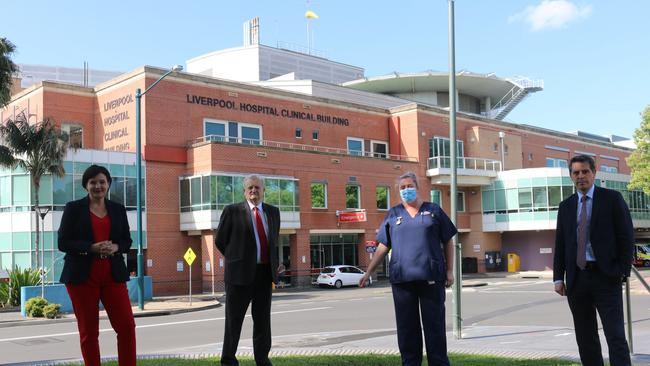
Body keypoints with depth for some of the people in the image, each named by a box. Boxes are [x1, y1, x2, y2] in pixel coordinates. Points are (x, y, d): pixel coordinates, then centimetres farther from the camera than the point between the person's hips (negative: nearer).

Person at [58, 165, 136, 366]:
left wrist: (115, 247, -10)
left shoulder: (118, 209, 11)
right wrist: (92, 247, -17)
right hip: (82, 276, -2)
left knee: (127, 326, -4)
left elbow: (127, 241, 13)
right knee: (88, 331, 5)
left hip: (113, 275, 2)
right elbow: (63, 243, -2)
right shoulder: (73, 208, 3)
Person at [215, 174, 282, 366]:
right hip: (240, 272, -4)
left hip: (265, 273, 4)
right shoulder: (232, 211, -4)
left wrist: (276, 262, 12)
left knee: (262, 319, 11)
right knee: (234, 319, 5)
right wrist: (235, 259, 5)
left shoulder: (273, 212, 11)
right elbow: (220, 240, 3)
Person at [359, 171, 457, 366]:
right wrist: (368, 273, 6)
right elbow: (383, 246, 12)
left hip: (431, 277, -1)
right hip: (402, 279, 2)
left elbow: (447, 242, 9)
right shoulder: (393, 214, 12)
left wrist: (449, 270, 2)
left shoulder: (433, 210, 8)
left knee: (435, 325, 2)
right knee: (407, 327, 6)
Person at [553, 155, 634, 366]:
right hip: (577, 278, 4)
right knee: (585, 338, 9)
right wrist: (558, 278, 6)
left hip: (606, 277, -4)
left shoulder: (612, 198, 2)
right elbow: (560, 244, 12)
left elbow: (626, 237, -1)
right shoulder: (566, 206, 13)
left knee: (615, 335, -7)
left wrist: (623, 271, -9)